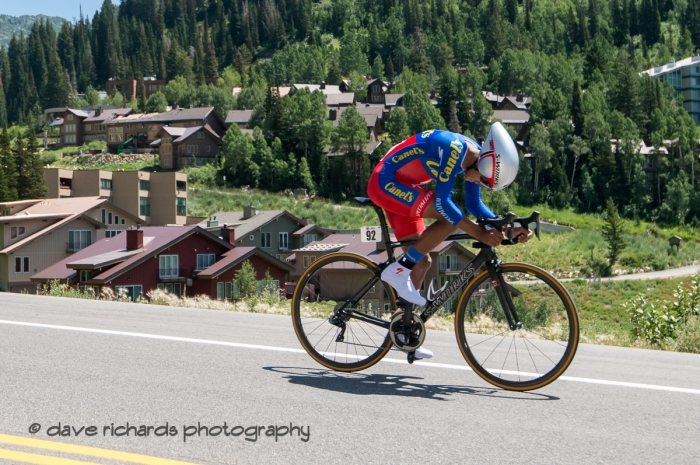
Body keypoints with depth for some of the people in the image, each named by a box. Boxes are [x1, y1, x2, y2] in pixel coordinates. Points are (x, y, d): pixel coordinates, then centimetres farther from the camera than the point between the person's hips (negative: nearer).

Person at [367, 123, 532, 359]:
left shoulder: (475, 157, 0)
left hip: (400, 186, 10)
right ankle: (398, 271, -17)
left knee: (422, 262, 8)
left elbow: (475, 205, 8)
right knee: (450, 218, -24)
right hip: (385, 182, -10)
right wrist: (481, 234, -34)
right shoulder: (454, 150, -28)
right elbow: (443, 202, -31)